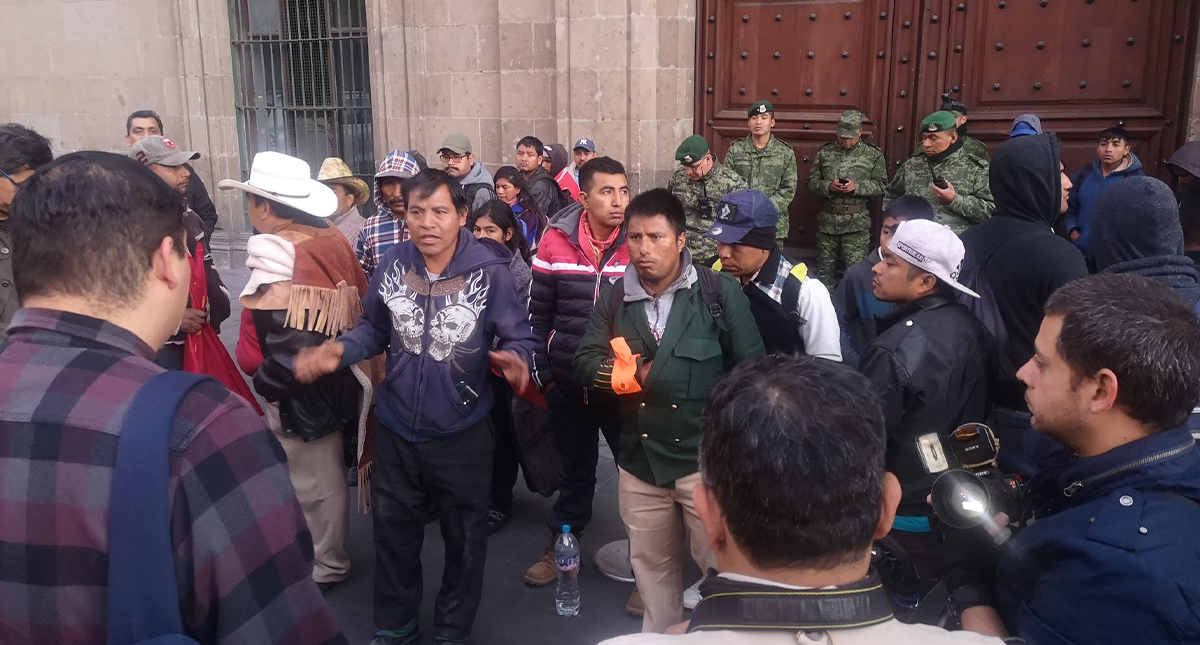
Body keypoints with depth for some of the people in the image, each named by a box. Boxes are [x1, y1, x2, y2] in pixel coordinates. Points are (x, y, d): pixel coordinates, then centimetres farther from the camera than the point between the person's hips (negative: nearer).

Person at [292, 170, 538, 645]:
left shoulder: (489, 272, -18)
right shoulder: (392, 264, -7)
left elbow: (520, 341, -13)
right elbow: (375, 329, 5)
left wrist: (514, 359, -35)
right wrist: (340, 350, -13)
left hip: (462, 434, -3)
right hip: (396, 430, 3)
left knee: (463, 540, 17)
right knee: (393, 534, 20)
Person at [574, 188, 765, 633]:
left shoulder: (720, 291, -9)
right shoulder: (615, 299, 3)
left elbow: (749, 367, -7)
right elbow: (585, 362, -1)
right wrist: (635, 374, -16)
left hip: (706, 457, -4)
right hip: (639, 458, 4)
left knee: (722, 562, 8)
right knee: (651, 563, 21)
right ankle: (659, 634, 42)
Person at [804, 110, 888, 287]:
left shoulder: (873, 154, 3)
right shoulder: (825, 152, 7)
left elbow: (881, 185, 1)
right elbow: (811, 182, 7)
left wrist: (857, 186, -16)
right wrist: (828, 186, -13)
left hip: (857, 223, -2)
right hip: (827, 220, 3)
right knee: (824, 270, 11)